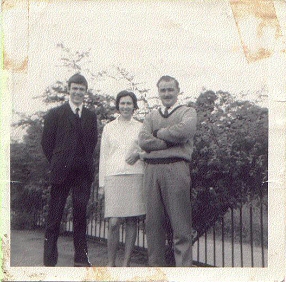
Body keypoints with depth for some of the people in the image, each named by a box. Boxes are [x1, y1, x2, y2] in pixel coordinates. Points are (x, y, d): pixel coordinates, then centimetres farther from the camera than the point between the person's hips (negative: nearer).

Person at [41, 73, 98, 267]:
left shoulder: (91, 116, 15)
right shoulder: (55, 114, 5)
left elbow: (93, 142, 16)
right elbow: (47, 142, 4)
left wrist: (86, 163, 6)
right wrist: (57, 164, 2)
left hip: (84, 173, 3)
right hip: (61, 171, -3)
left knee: (81, 214, 6)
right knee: (55, 216, 1)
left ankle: (81, 258, 12)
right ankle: (49, 260, 7)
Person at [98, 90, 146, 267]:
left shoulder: (140, 127, 11)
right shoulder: (109, 128, 12)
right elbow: (103, 156, 12)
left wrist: (139, 155, -9)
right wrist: (102, 183, 6)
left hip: (135, 176, 1)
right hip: (114, 177, 0)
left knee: (132, 222, 0)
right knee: (114, 223, -8)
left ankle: (127, 262, 8)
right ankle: (111, 263, 2)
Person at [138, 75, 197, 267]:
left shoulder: (188, 112, 13)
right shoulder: (152, 116, 23)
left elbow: (184, 130, -10)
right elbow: (143, 141, 6)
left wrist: (159, 133, 3)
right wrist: (170, 141, -4)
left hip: (176, 168, -4)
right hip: (152, 170, 4)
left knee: (180, 224, -6)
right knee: (154, 223, 5)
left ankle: (184, 266, -5)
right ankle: (156, 264, 12)